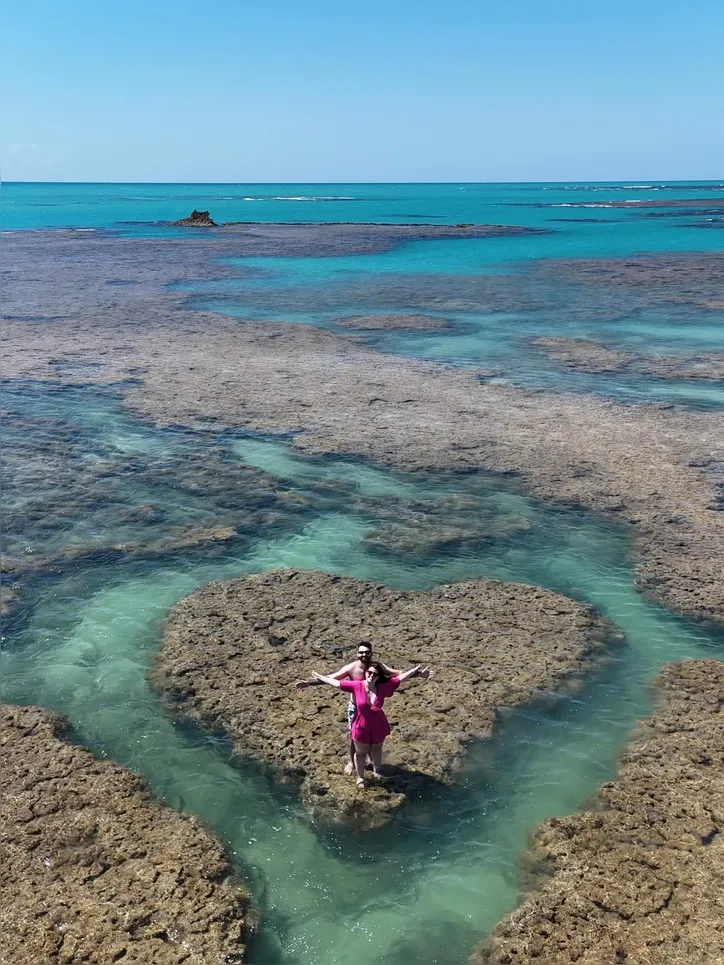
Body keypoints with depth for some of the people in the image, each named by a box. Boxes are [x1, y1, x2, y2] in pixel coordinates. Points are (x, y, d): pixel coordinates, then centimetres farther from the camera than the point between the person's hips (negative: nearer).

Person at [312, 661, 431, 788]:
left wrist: (416, 671, -18)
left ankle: (376, 771, 55)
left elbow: (400, 677, -17)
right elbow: (336, 682, -17)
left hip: (379, 727, 2)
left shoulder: (383, 687, -21)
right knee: (361, 753, 21)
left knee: (376, 750, 28)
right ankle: (360, 777, 44)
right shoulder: (356, 686, -23)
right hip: (361, 728, -1)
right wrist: (318, 677, -13)